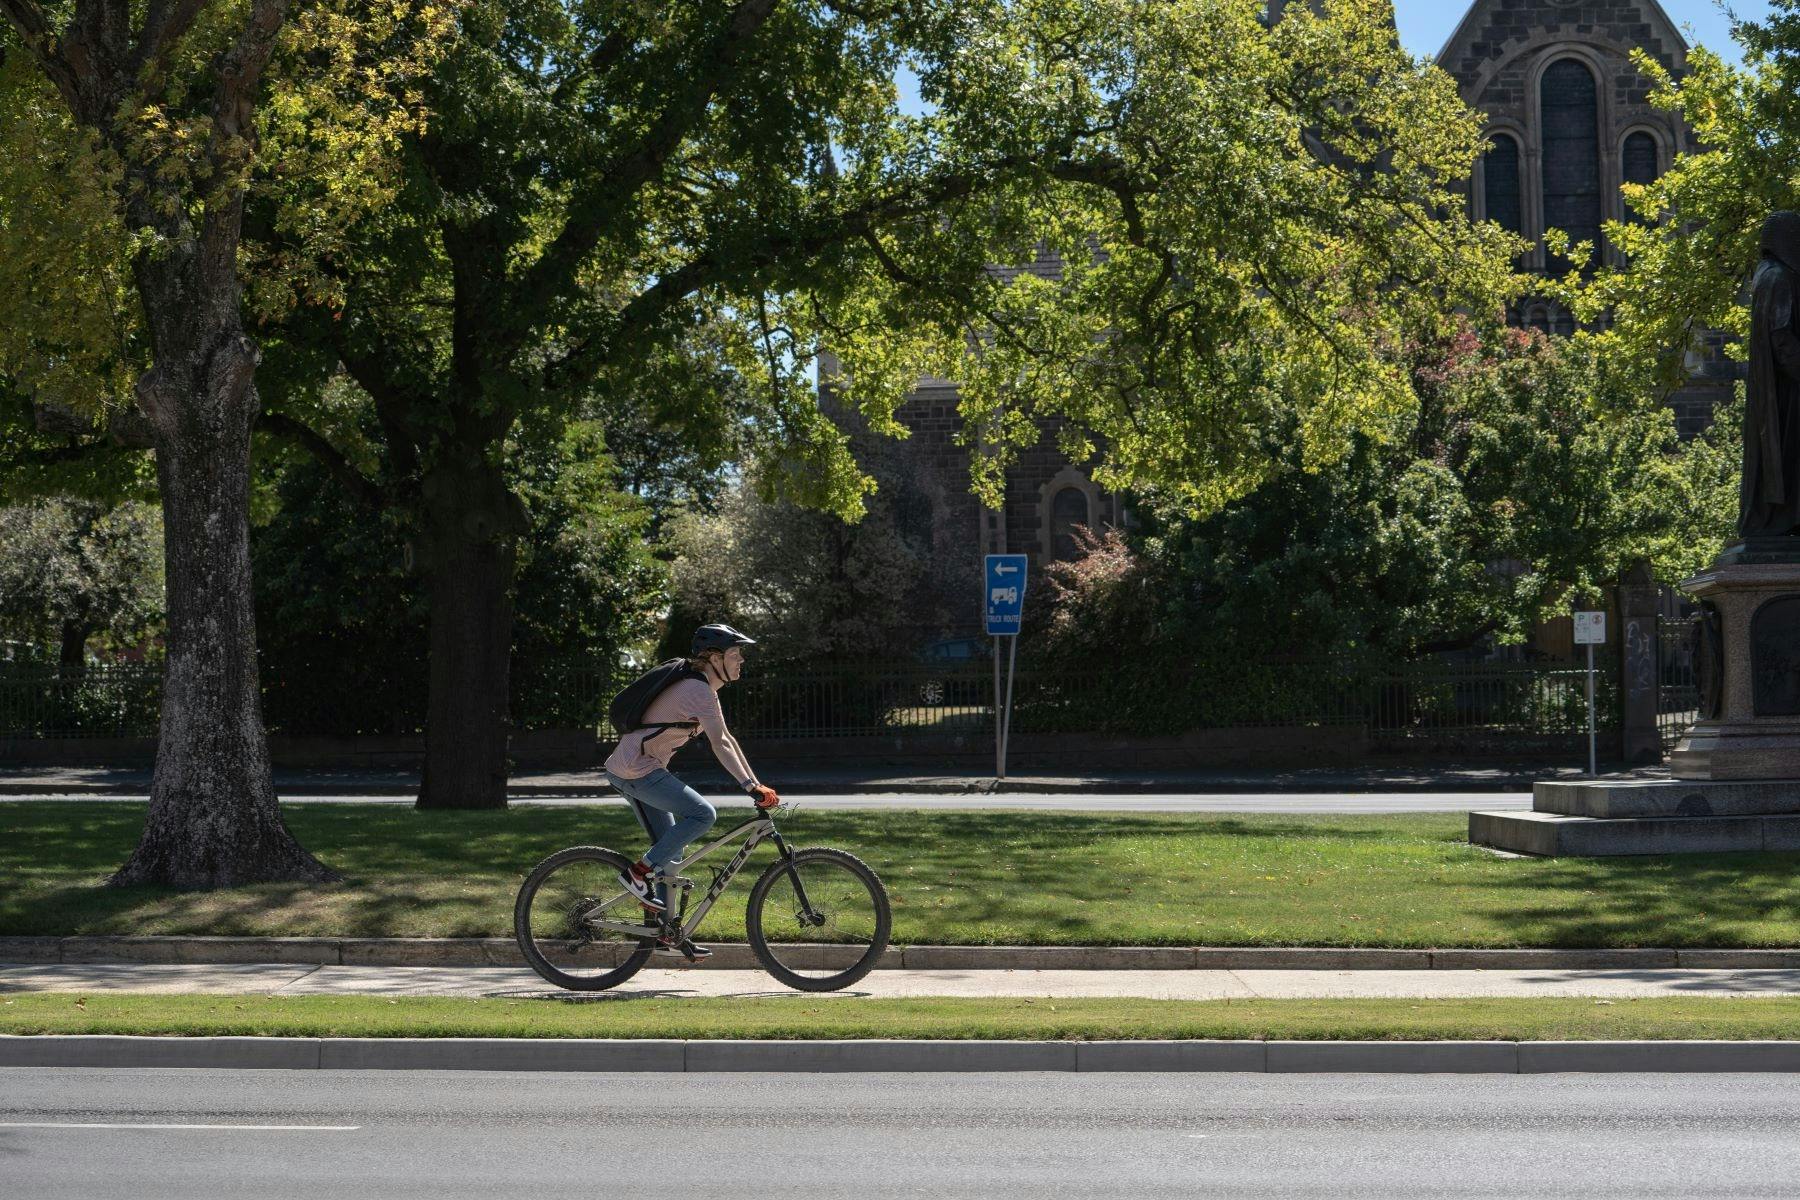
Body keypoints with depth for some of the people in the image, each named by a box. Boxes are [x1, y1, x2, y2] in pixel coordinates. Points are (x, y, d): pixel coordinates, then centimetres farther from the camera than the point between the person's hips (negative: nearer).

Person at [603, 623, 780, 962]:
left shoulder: (701, 687, 15)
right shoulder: (699, 690, -16)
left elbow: (727, 739, 16)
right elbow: (721, 746, -24)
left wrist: (756, 785, 12)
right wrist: (751, 787, -28)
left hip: (626, 770, 11)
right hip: (637, 769, -11)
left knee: (670, 850, 12)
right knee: (703, 814, -19)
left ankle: (667, 935, 16)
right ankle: (639, 873, -11)